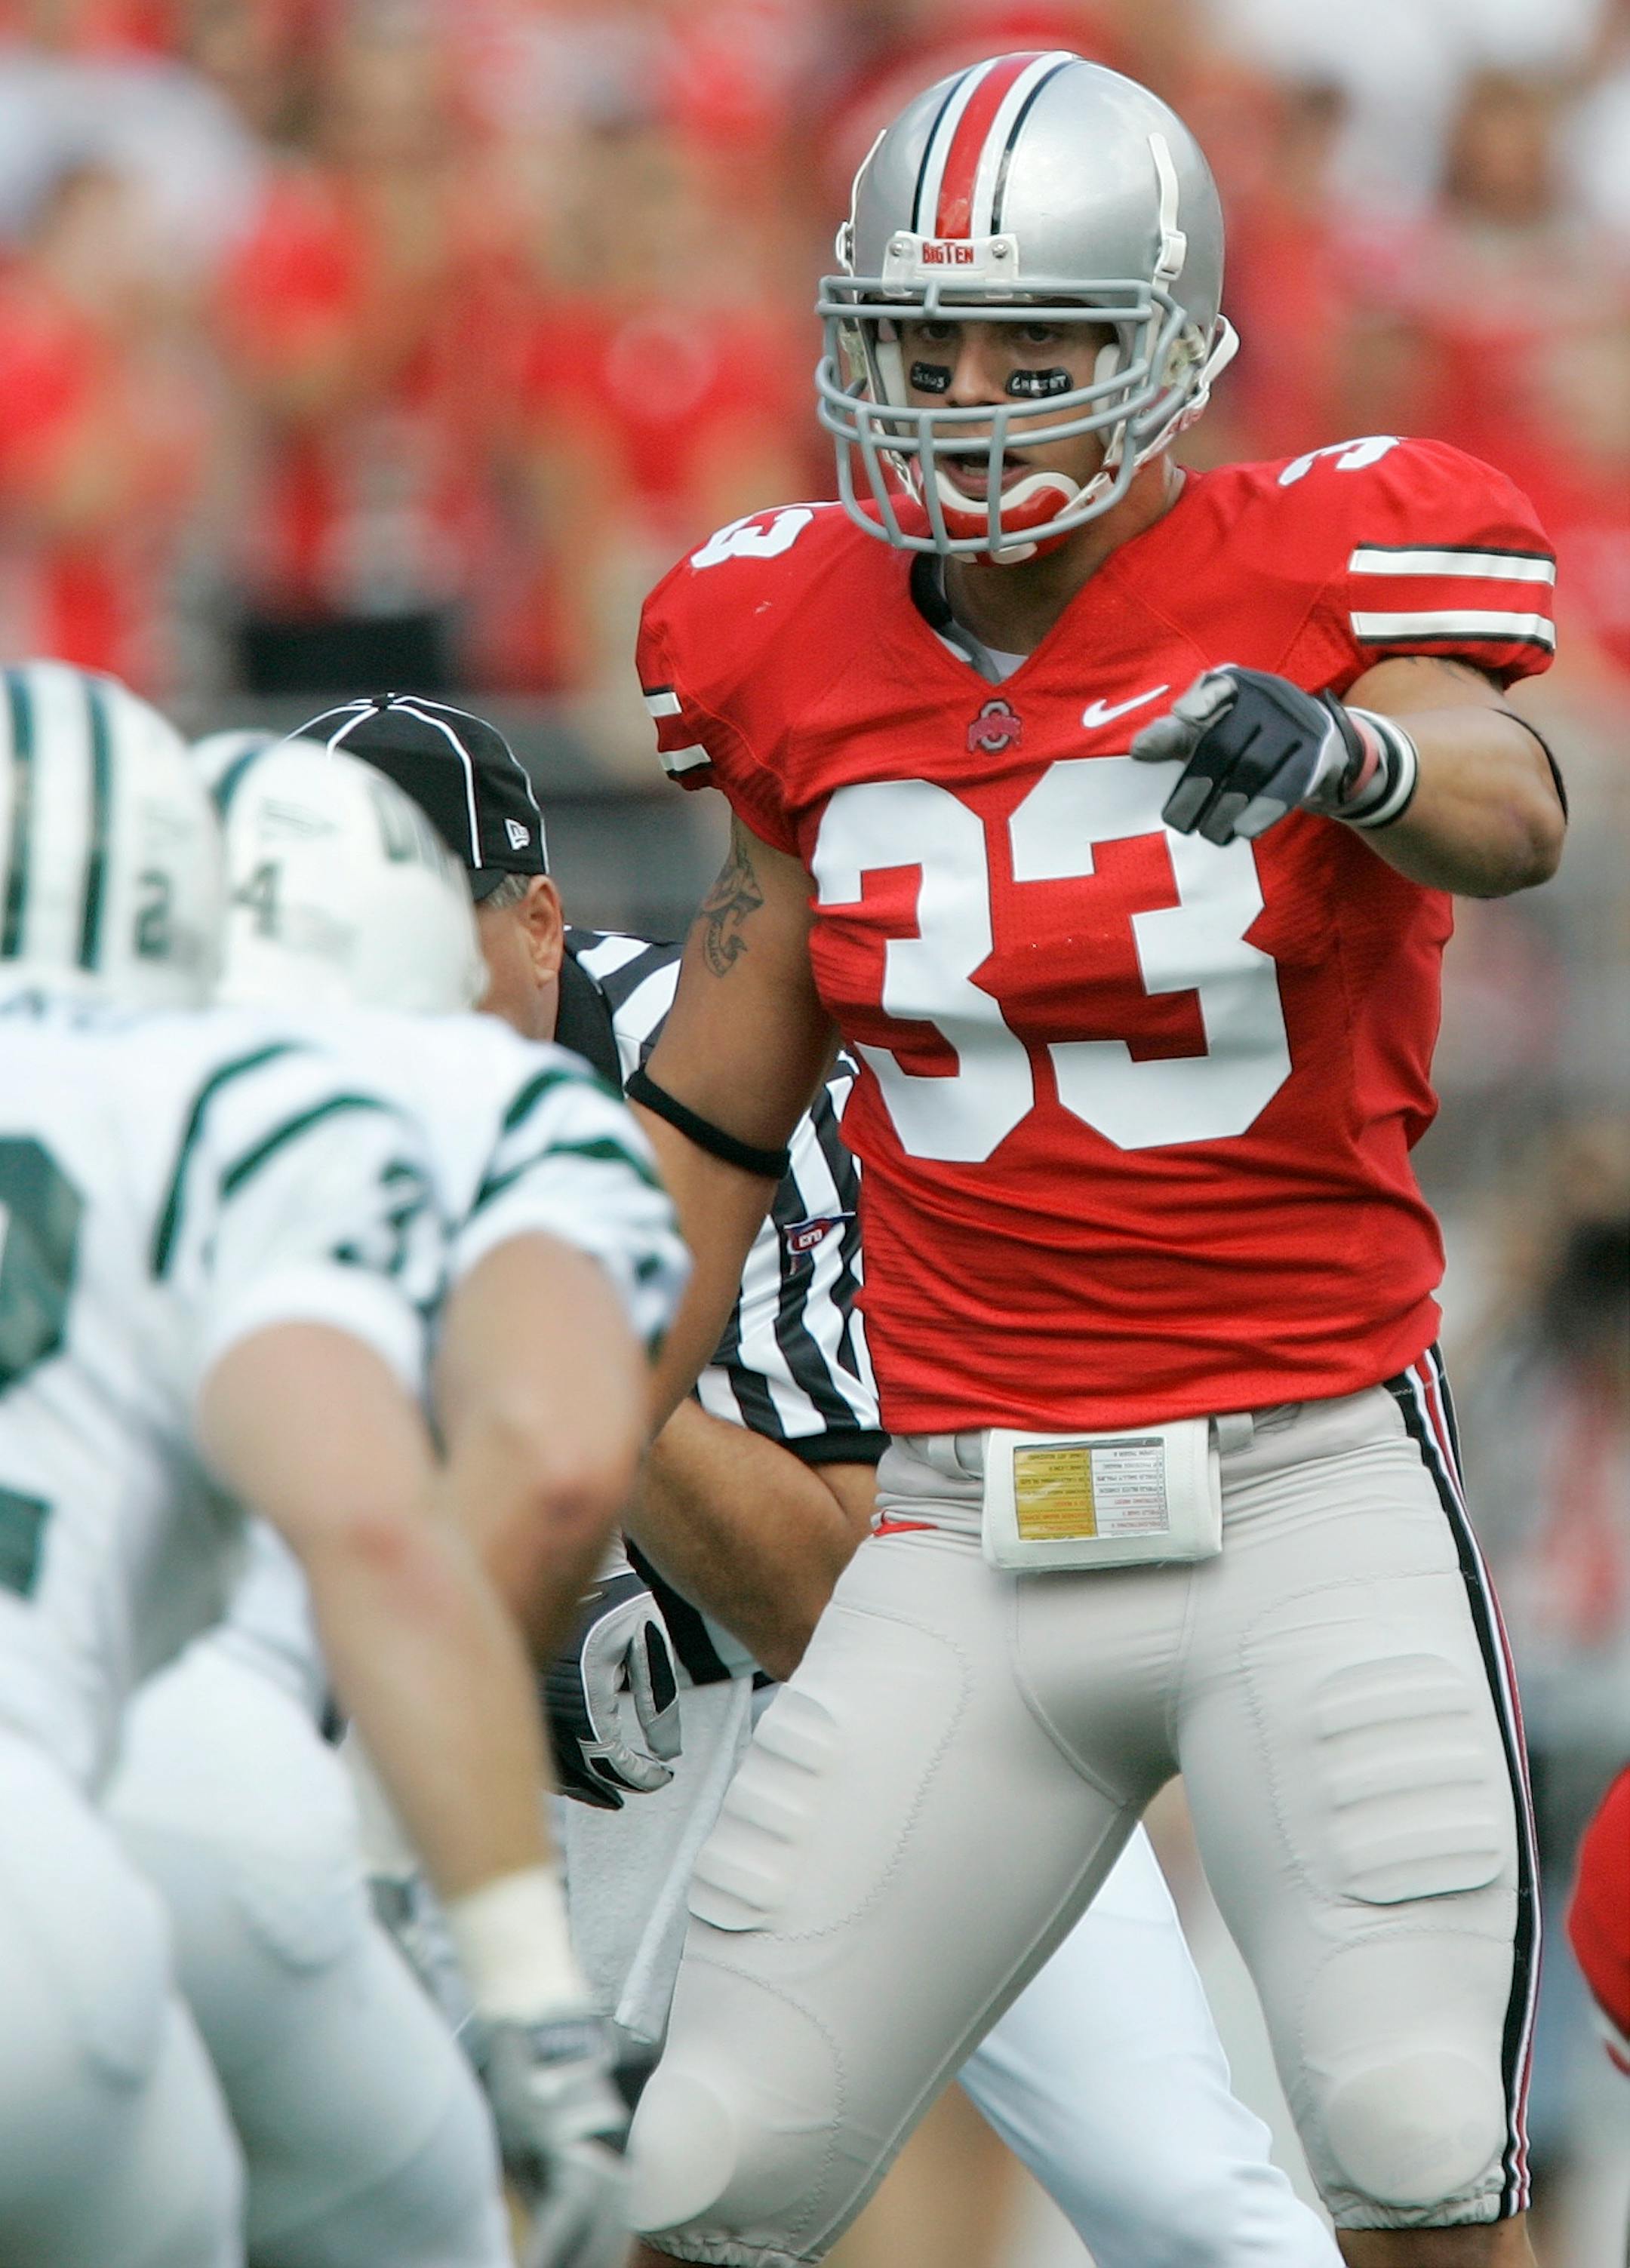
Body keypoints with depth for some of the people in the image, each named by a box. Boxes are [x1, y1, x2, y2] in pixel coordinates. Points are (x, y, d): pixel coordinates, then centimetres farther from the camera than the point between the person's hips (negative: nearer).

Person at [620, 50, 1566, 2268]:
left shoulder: (1317, 575, -4)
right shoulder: (811, 654, 7)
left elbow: (1511, 812, -26)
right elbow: (705, 1143, 14)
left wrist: (1342, 749, -48)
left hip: (1310, 1484, -4)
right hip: (974, 1539, 4)